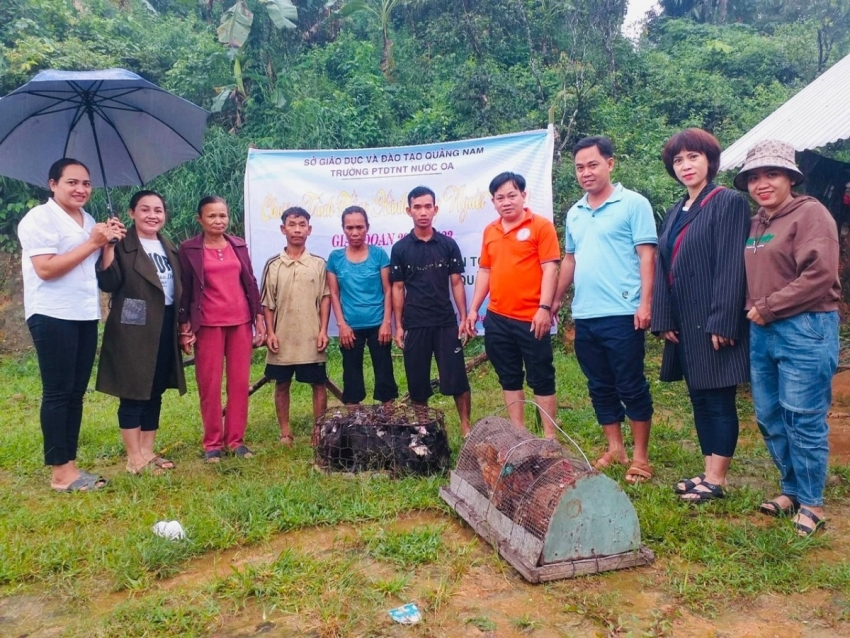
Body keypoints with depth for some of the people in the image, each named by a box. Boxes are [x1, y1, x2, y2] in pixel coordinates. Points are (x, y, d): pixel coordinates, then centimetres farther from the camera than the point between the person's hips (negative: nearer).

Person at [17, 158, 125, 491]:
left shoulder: (89, 220, 15)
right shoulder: (39, 217, -8)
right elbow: (45, 269, -19)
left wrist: (109, 242, 0)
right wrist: (92, 243, -16)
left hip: (86, 315, 8)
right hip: (52, 316, -7)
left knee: (76, 392, 10)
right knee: (57, 393, -4)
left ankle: (70, 464, 18)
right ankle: (60, 472, 3)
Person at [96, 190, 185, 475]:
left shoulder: (169, 248, 14)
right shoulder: (123, 246, -6)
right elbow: (108, 284, -17)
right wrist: (107, 247, -26)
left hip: (165, 326, 7)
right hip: (134, 329, -7)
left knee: (155, 392, 12)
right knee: (133, 393, -1)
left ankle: (148, 452, 22)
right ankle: (134, 458, 9)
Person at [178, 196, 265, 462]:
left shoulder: (239, 245, 9)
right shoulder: (189, 249, -1)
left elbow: (250, 283, 11)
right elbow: (185, 290, -1)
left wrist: (259, 318, 7)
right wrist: (185, 327, -4)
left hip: (241, 322, 3)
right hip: (208, 325, -3)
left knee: (240, 382, 5)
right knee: (209, 384, 3)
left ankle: (236, 439, 15)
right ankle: (212, 442, 14)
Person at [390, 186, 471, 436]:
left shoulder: (448, 244, 3)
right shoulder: (400, 248, 2)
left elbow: (456, 283, 5)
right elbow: (398, 288, 4)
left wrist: (464, 318, -1)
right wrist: (398, 326, 0)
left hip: (446, 322, 0)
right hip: (414, 324, 0)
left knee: (457, 379, -1)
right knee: (417, 382, 7)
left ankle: (466, 425, 13)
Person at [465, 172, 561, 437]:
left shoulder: (541, 226, -5)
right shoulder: (490, 231, 12)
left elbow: (550, 268, -10)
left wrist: (544, 308, -18)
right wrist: (474, 309, 12)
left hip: (531, 318, -6)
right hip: (496, 319, 6)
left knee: (541, 378, 3)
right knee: (509, 377, 13)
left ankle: (550, 436, 13)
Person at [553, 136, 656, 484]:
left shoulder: (633, 204, -4)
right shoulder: (574, 213, 14)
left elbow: (646, 255, -9)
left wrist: (645, 303, -17)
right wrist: (556, 299, 21)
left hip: (621, 314, -6)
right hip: (584, 316, 7)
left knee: (631, 387, 2)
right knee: (600, 388, 13)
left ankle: (640, 456, 15)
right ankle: (614, 449, 26)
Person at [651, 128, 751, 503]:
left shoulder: (728, 203, -7)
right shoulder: (675, 213, 16)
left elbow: (731, 267, -15)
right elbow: (664, 270, 12)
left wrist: (721, 322, -20)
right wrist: (663, 320, 4)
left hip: (713, 323, -8)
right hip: (685, 324, 8)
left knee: (718, 399, 0)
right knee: (699, 399, 13)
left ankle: (716, 481, 9)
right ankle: (709, 472, 23)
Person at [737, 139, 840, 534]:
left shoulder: (810, 213, -7)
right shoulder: (755, 224, 16)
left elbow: (820, 276, -17)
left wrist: (767, 308, -13)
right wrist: (753, 312, 6)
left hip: (804, 330, -8)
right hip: (762, 331, 8)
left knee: (803, 419, -2)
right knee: (769, 417, 12)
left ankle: (811, 503, 14)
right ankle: (791, 490, 29)